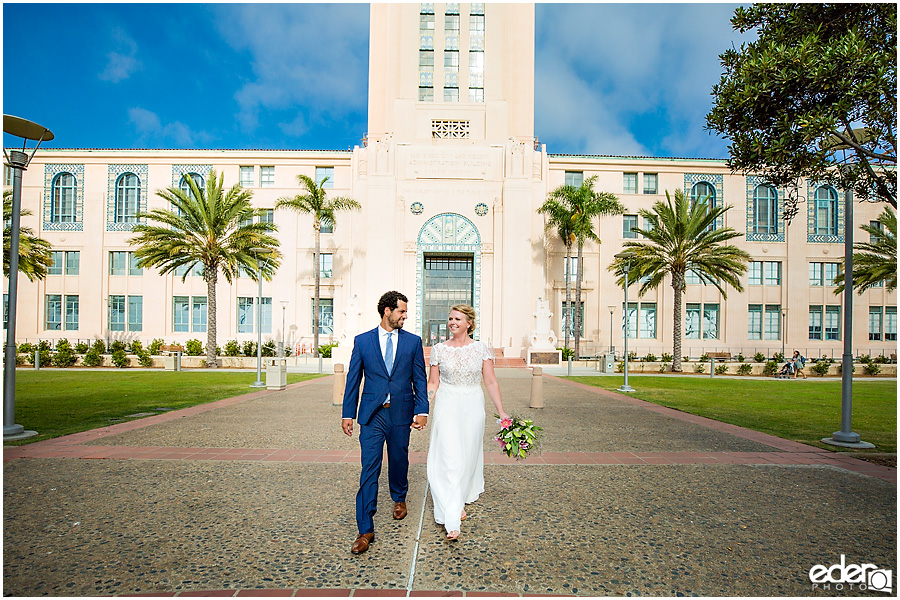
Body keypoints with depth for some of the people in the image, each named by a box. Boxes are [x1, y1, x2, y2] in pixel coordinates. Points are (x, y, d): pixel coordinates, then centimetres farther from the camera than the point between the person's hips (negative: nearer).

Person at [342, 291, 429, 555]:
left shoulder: (413, 341, 3)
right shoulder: (362, 340, 1)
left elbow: (420, 379, 3)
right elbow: (353, 379, 4)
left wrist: (422, 410, -6)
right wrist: (347, 414, 2)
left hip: (401, 414, 1)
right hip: (372, 415, -1)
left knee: (399, 461, 17)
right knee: (369, 469, -3)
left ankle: (399, 498, 46)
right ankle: (366, 530, 5)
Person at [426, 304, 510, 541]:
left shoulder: (480, 349, 0)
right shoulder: (439, 349, 1)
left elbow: (491, 382, -1)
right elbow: (433, 383, 4)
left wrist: (501, 412, -5)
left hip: (472, 408, 1)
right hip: (447, 407, -1)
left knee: (468, 456, 12)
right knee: (448, 459, -7)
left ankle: (461, 500, 37)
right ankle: (452, 519, -2)